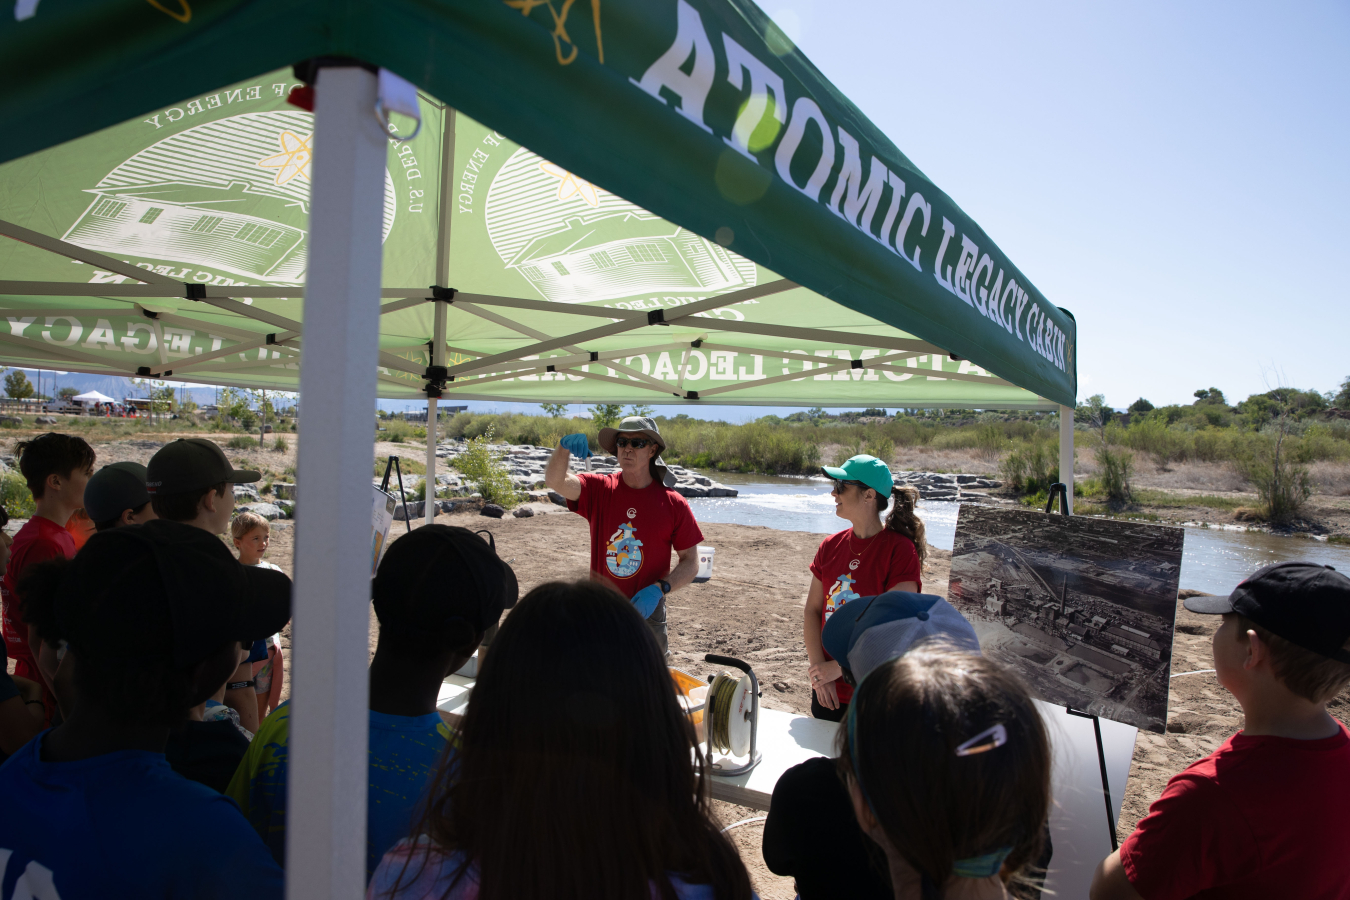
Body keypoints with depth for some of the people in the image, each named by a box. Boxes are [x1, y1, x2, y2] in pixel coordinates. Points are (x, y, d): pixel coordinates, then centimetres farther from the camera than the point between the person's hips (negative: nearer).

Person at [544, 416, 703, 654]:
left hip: (646, 613, -1)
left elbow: (691, 562, -2)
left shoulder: (674, 504, -5)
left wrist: (658, 589, -18)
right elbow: (554, 481, -17)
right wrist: (564, 447, -36)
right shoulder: (599, 490, -2)